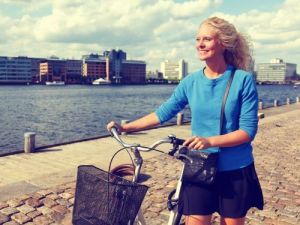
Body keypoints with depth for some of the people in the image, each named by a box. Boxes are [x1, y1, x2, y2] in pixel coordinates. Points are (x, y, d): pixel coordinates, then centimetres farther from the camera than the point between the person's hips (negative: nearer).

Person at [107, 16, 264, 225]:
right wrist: (125, 127, 2)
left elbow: (248, 130, -13)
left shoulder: (243, 79, -10)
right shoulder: (191, 81, -1)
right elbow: (163, 113, 6)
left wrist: (210, 141, -27)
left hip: (236, 170, -1)